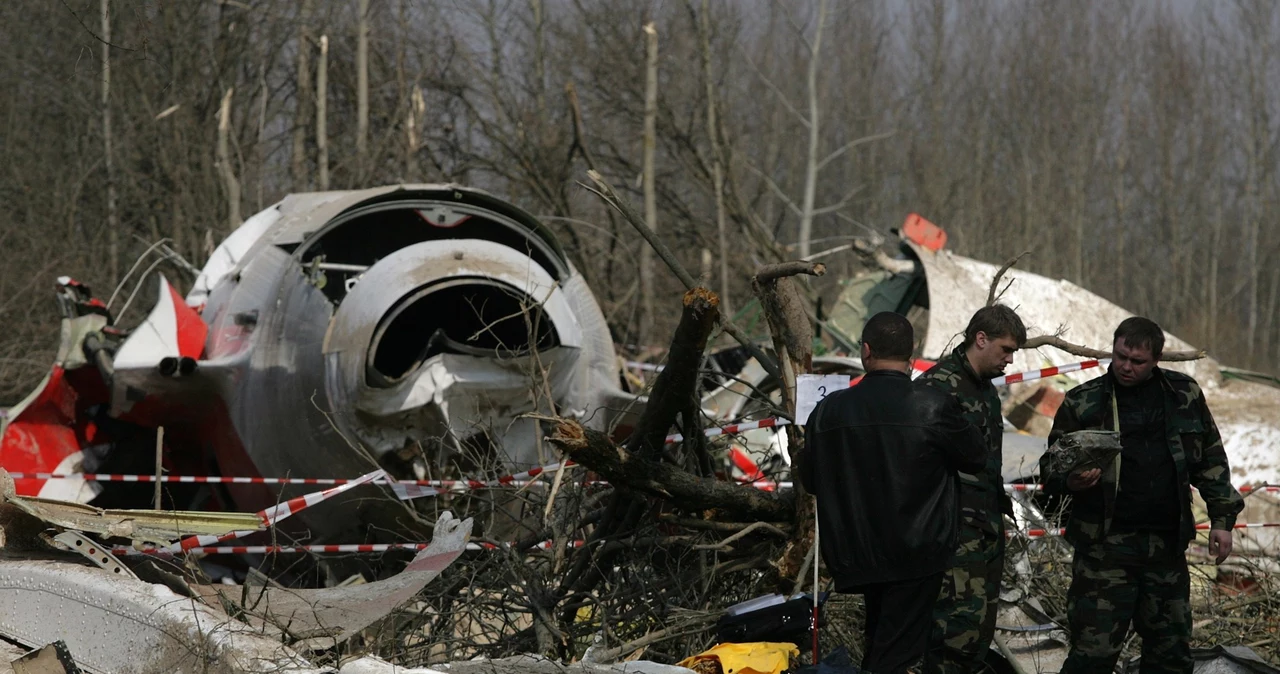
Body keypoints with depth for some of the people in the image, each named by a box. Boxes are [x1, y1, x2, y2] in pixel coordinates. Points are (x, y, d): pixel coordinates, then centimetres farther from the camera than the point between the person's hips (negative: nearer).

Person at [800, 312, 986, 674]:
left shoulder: (829, 410, -4)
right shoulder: (933, 408, -14)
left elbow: (810, 480, 8)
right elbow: (977, 457, 1)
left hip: (857, 556, 4)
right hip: (916, 554, -4)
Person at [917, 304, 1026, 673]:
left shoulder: (986, 390, 19)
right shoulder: (939, 386, -12)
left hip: (987, 530, 10)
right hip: (958, 534, -10)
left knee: (981, 632, 9)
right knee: (962, 628, -16)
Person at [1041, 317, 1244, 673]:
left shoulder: (1185, 394, 8)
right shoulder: (1083, 402, 0)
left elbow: (1211, 459, 15)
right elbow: (1050, 466, 4)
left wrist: (1222, 517, 9)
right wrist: (1070, 481, -18)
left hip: (1167, 547, 3)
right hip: (1105, 546, -3)